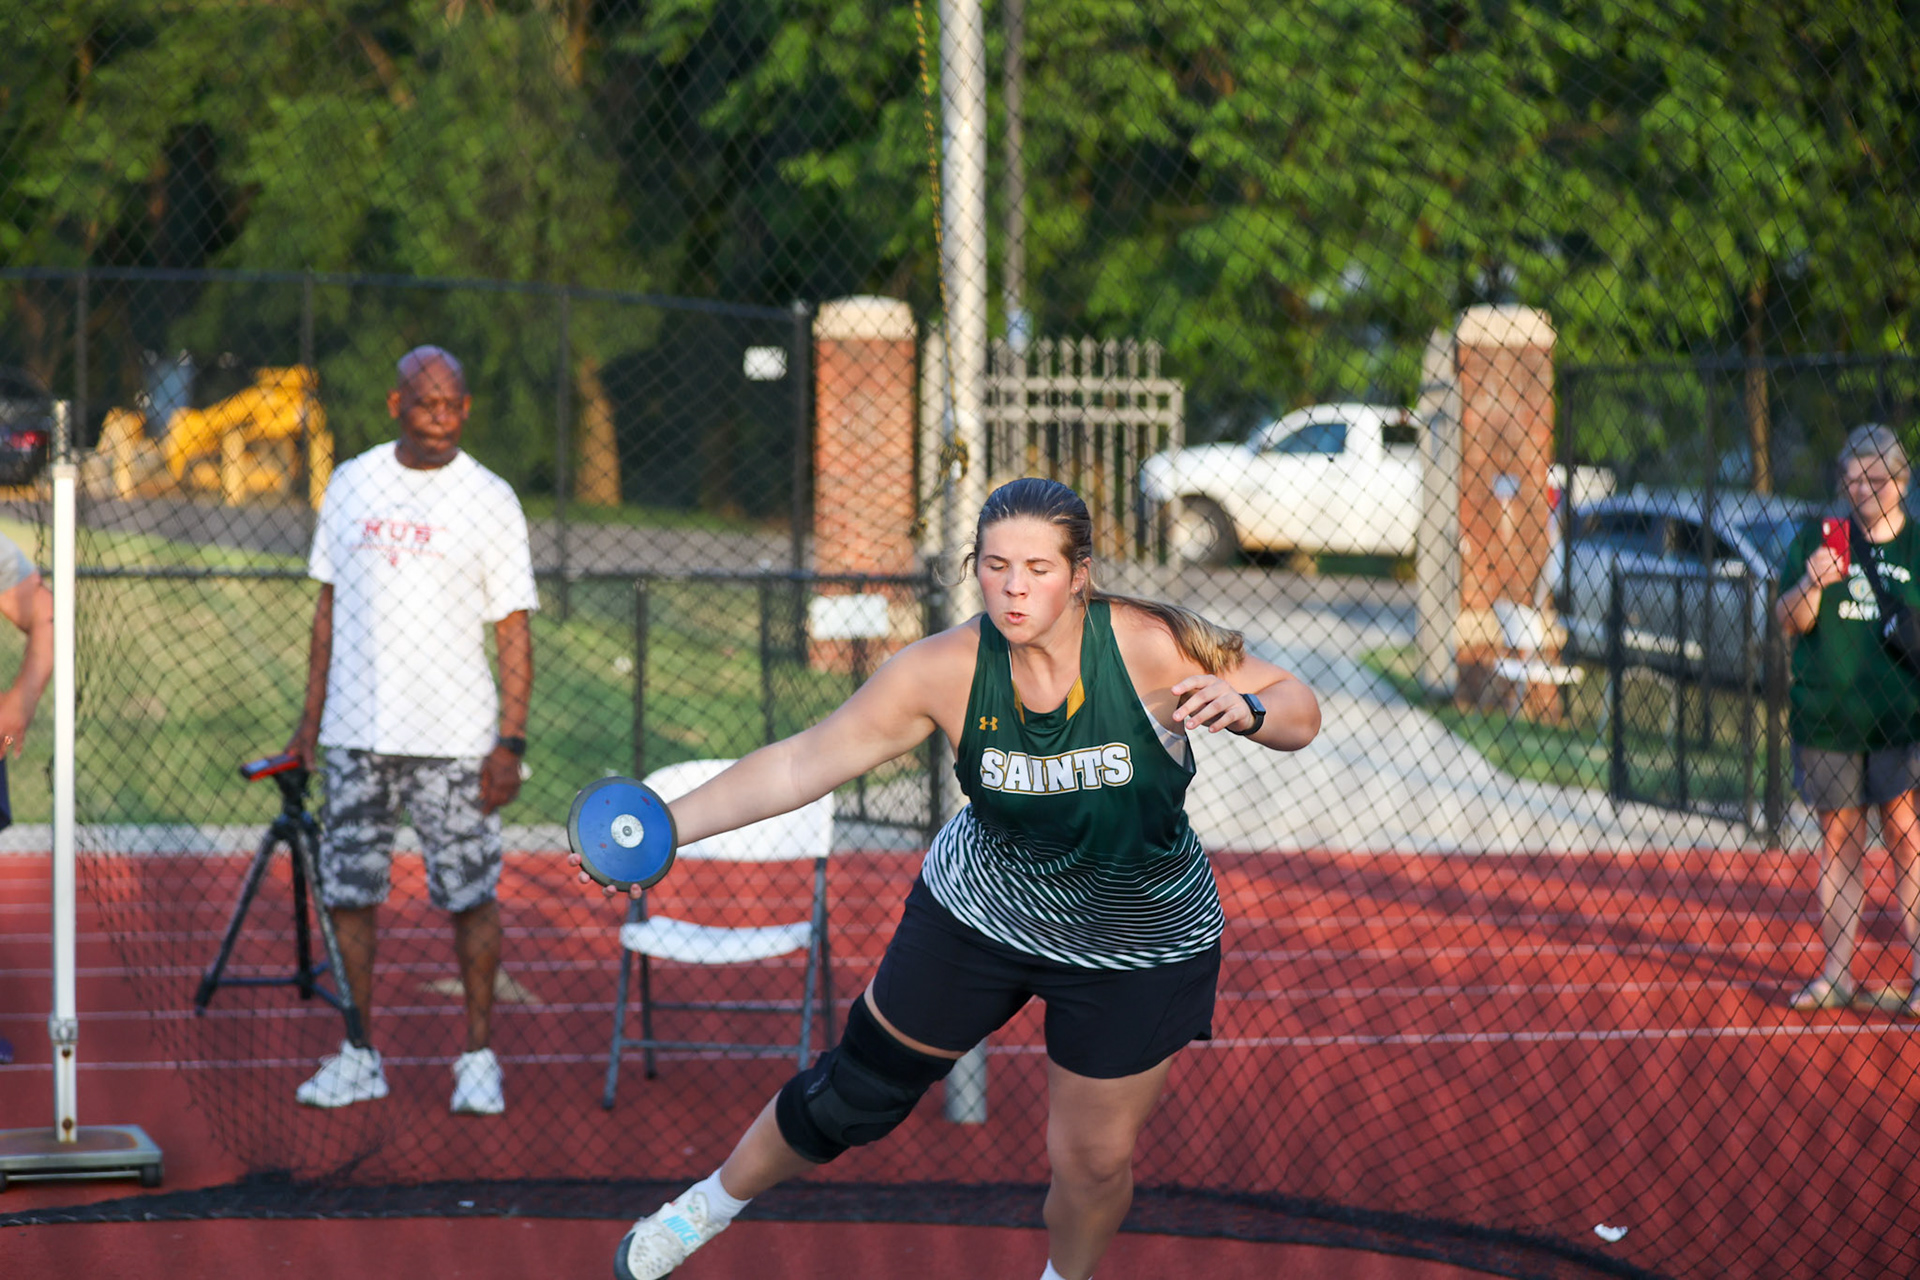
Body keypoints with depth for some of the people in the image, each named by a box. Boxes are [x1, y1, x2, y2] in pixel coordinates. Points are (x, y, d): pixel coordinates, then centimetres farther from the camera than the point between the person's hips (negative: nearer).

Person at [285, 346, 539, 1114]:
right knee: (348, 892, 4)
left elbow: (513, 630, -3)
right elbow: (330, 606, 15)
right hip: (357, 733, 3)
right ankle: (360, 1056, 13)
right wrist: (311, 715, 11)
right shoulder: (351, 485, 8)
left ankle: (479, 1056, 10)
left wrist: (511, 740, -11)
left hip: (454, 738, -3)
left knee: (470, 895, -1)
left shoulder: (488, 500, -2)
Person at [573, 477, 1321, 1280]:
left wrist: (1243, 710, -40)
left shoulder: (1152, 648, -28)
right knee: (857, 1092, 11)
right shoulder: (944, 671, -23)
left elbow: (1299, 713, -17)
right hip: (979, 908, 1)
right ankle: (709, 1207, 38)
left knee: (1093, 1161, 6)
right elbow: (801, 763, -16)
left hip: (1140, 953, -1)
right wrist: (667, 826, -23)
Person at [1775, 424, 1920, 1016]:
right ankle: (1836, 974, 9)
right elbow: (1788, 621, 4)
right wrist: (1810, 585, -15)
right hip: (1827, 718, 2)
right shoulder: (1818, 540, 8)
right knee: (1839, 844, 5)